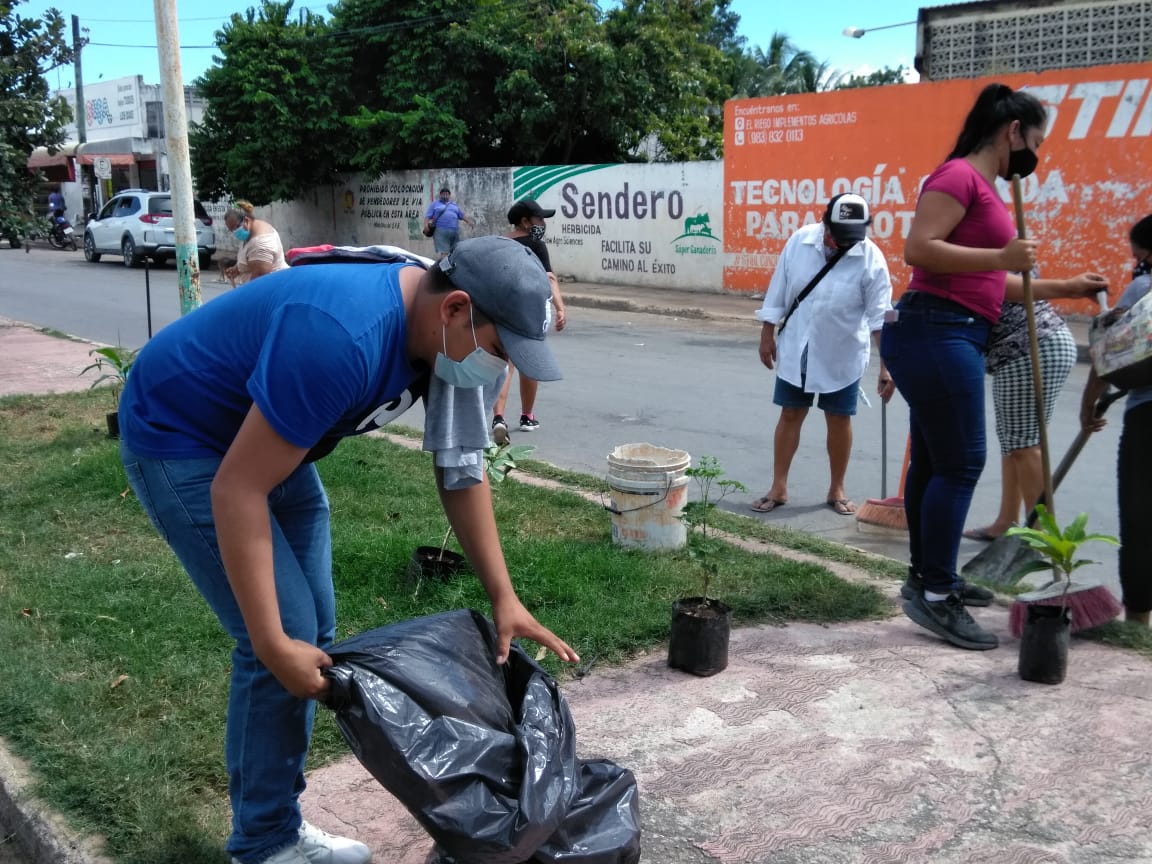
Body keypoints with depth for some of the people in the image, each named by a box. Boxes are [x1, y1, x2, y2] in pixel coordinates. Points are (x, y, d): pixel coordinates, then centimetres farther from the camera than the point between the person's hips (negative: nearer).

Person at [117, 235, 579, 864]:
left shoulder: (442, 332, -10)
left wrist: (504, 598, -5)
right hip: (179, 439, -8)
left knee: (314, 632, 8)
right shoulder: (343, 340, -38)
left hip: (270, 439, 9)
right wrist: (273, 643, -30)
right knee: (291, 636, -11)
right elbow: (237, 490, -33)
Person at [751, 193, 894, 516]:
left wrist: (886, 366, -20)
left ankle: (836, 489, 24)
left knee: (839, 419, 8)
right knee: (790, 415, 7)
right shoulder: (799, 241, -10)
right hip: (796, 349, 1)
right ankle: (778, 487, 17)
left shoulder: (871, 258, -16)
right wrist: (768, 334, 1)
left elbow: (881, 316, -16)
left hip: (842, 355, -1)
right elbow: (778, 289, -1)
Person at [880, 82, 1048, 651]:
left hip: (947, 336, 10)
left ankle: (927, 577, 24)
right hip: (937, 334, -10)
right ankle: (933, 595, -2)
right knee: (960, 464, -8)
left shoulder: (984, 186, 20)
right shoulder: (960, 176, -10)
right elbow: (918, 248, -22)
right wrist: (1000, 257, -23)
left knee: (935, 461, 14)